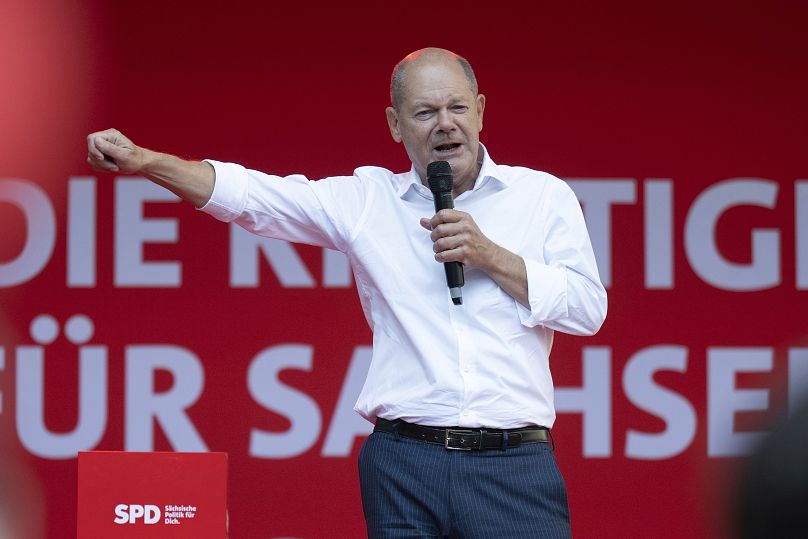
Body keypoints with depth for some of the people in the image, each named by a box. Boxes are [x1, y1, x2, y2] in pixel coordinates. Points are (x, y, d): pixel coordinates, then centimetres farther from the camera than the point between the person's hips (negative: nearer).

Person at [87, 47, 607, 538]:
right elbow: (249, 194, 4)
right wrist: (145, 160, -8)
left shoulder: (544, 195, 9)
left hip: (516, 463, -1)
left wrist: (490, 257, -6)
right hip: (404, 465, 1)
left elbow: (589, 308, 3)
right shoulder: (366, 199, 11)